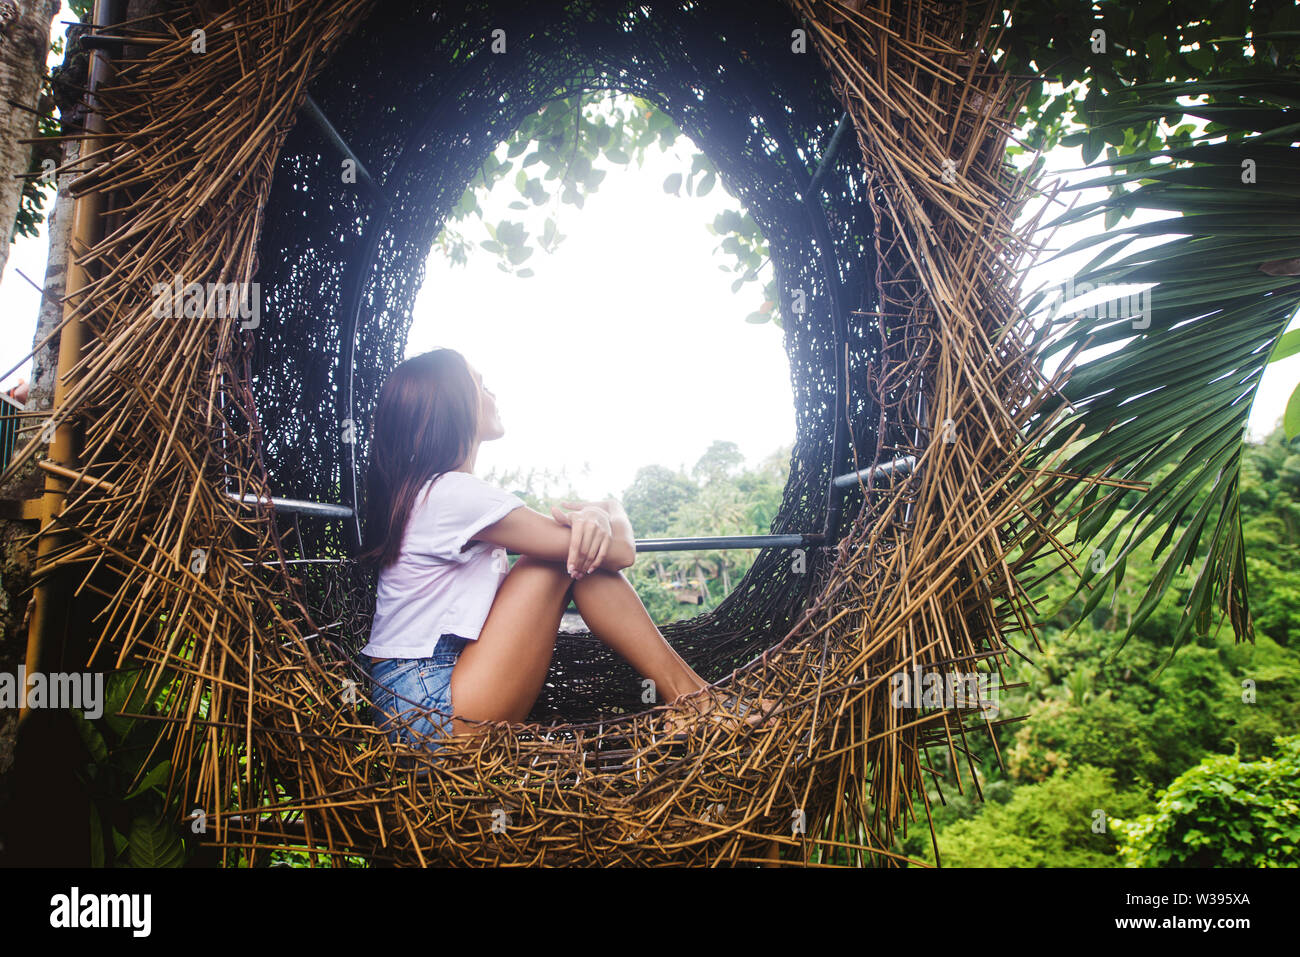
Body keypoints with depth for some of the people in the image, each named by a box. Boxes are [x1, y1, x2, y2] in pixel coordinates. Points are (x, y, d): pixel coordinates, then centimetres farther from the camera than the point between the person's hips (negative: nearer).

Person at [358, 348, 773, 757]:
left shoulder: (422, 492, 15)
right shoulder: (453, 492, -18)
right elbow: (619, 552, -18)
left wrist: (594, 514, -15)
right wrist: (614, 517, 6)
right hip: (435, 719, -9)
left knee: (579, 544, 0)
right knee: (579, 552, -11)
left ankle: (690, 693, -1)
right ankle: (688, 698, -5)